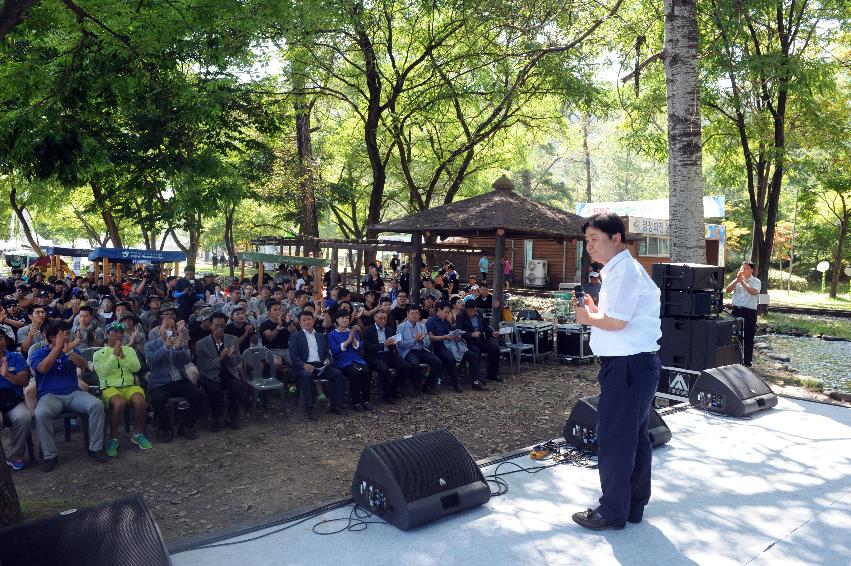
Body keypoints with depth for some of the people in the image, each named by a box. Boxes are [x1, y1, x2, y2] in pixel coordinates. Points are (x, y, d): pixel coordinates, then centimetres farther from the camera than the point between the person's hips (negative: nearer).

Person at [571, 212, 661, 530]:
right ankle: (634, 506, 31)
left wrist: (588, 317, -7)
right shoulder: (617, 270, 17)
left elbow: (616, 321, -24)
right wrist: (594, 309, 8)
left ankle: (612, 512, 13)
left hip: (627, 366, -11)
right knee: (635, 436, 18)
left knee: (614, 439, 0)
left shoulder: (625, 271, -17)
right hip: (633, 364, 11)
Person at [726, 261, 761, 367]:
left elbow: (754, 292, -19)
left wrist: (742, 282, -19)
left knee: (748, 336, 2)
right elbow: (728, 290, -4)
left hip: (749, 311, -3)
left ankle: (747, 361, 11)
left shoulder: (756, 282, 1)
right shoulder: (736, 280, 10)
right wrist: (737, 280, -15)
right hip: (736, 309, 3)